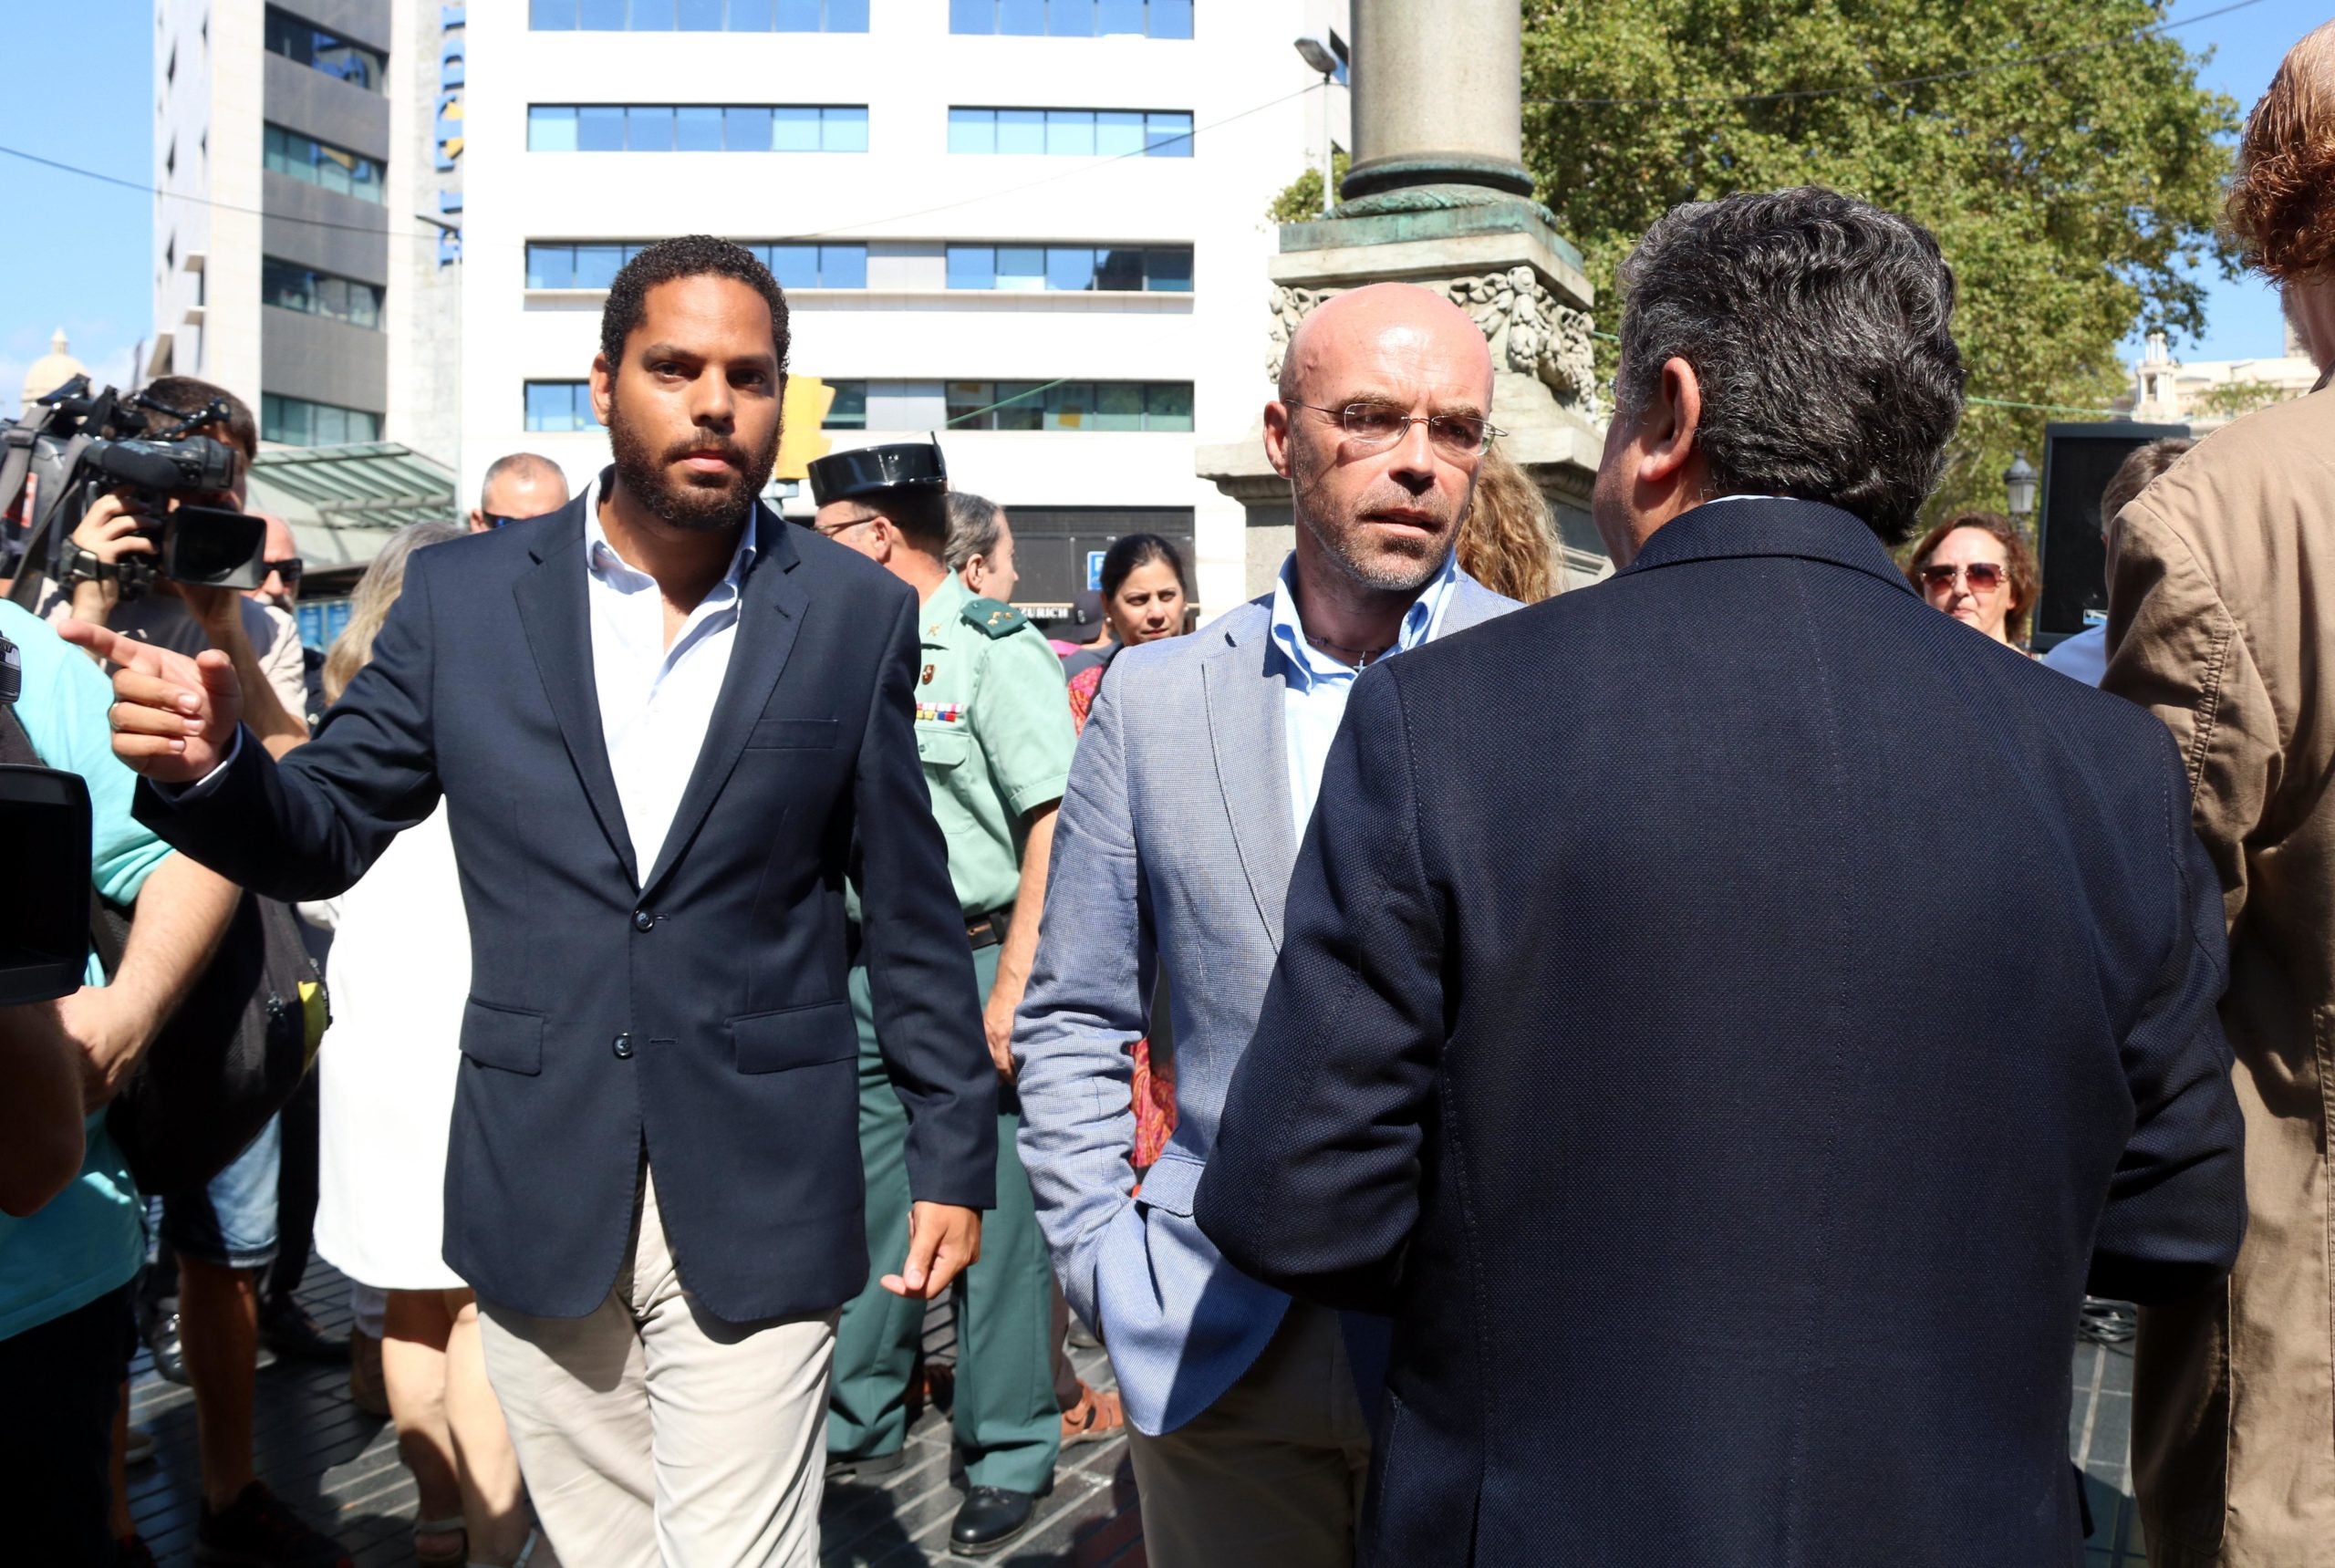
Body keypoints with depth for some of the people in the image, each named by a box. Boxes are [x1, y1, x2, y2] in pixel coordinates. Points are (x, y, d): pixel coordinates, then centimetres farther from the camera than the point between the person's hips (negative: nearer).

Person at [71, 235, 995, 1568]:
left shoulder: (858, 614, -1)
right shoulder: (464, 594, 2)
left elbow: (913, 912, 2)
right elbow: (322, 838, 5)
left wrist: (956, 1155, 3)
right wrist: (210, 763, -16)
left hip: (755, 1208, -2)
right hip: (540, 1198, 2)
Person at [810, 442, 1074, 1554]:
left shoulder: (994, 649, -9)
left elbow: (1054, 825, -16)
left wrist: (1012, 986, -21)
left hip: (971, 967, -7)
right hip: (870, 969, 7)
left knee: (990, 1217, 1)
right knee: (872, 1204, 15)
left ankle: (1008, 1460, 14)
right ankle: (861, 1424, 31)